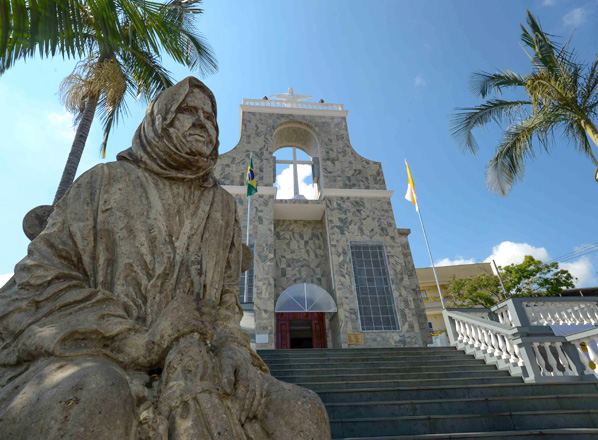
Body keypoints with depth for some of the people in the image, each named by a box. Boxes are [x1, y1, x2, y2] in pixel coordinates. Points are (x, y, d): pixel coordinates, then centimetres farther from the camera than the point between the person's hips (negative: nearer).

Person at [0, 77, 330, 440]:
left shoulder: (223, 205, 16)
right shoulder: (107, 181, 8)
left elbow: (226, 295, 14)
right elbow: (40, 281, -1)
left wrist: (231, 345, -8)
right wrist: (137, 345, -14)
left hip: (190, 366, 4)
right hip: (96, 364, -3)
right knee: (97, 402, -39)